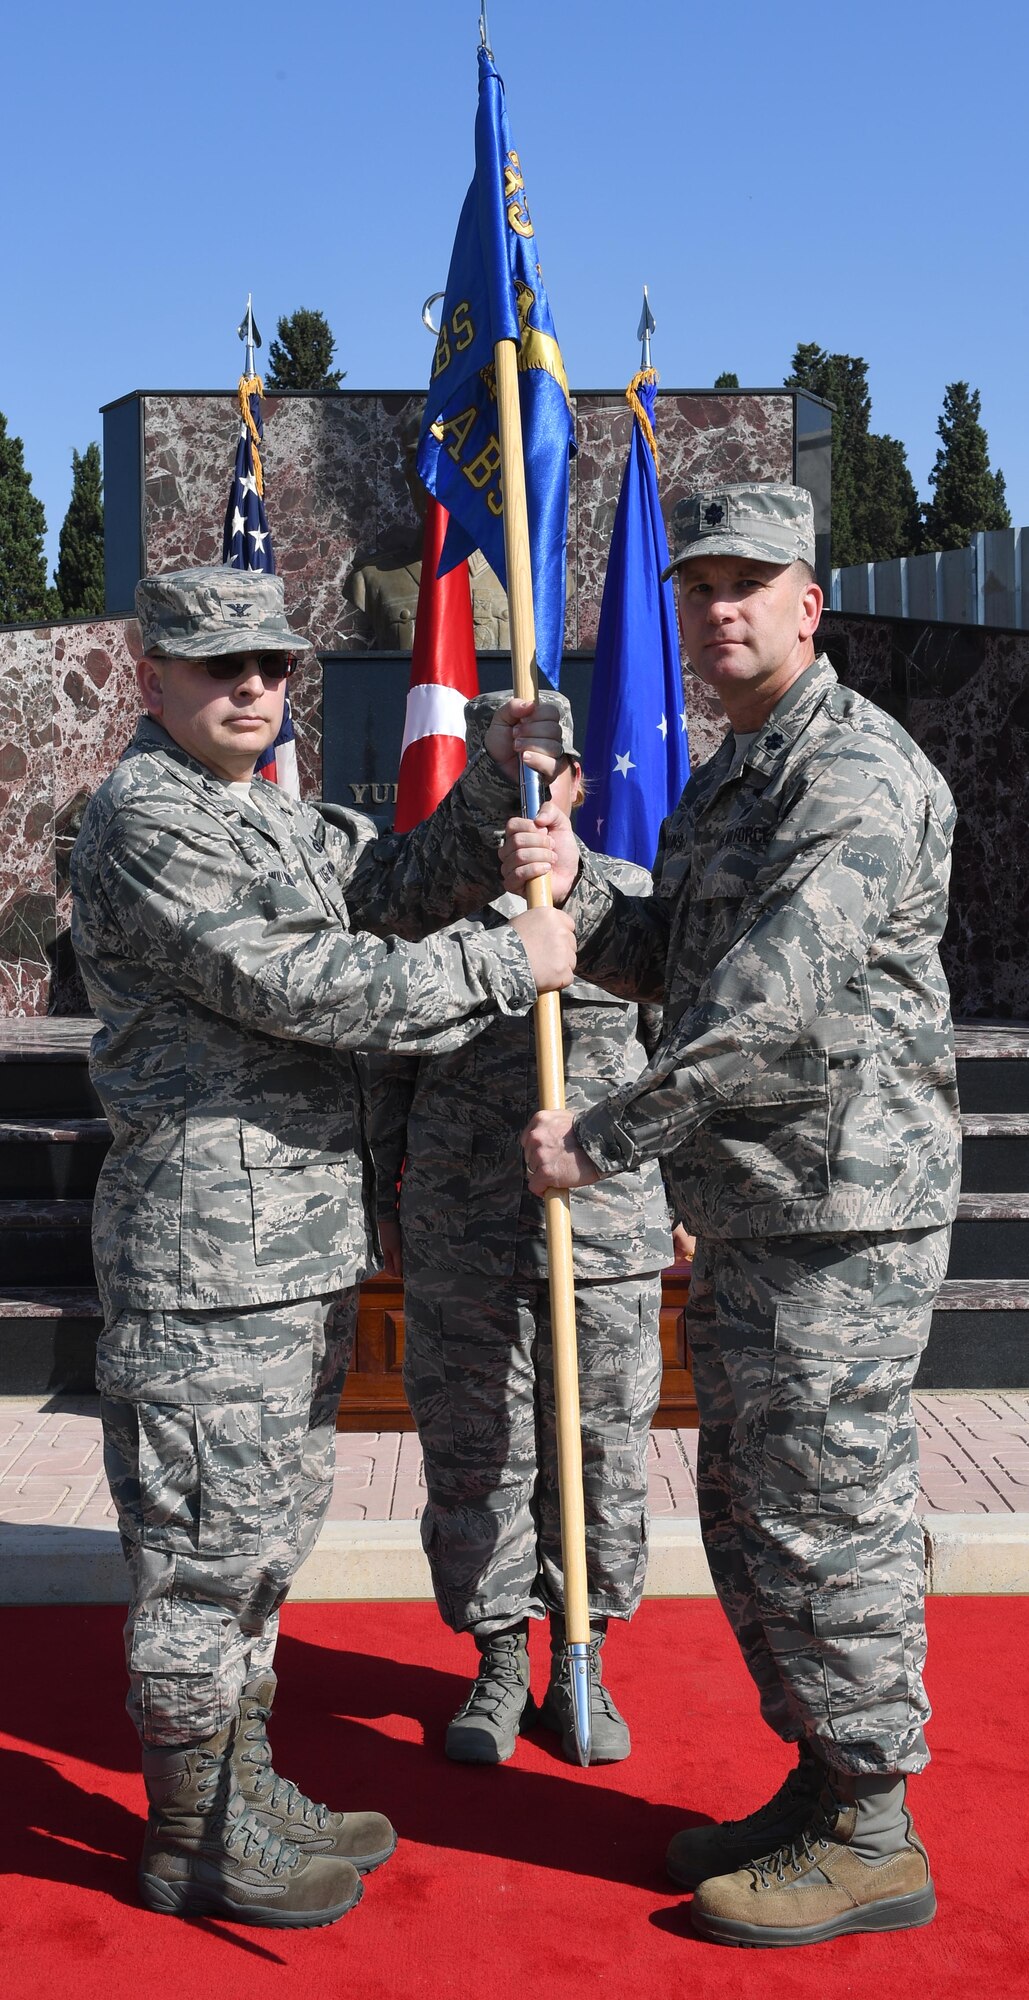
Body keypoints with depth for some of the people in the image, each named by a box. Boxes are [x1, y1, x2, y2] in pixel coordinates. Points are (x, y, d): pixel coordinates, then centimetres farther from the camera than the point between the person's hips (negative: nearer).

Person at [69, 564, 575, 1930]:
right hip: (209, 1242, -10)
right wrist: (506, 968, -16)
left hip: (300, 1236, 10)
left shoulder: (274, 822, 19)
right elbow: (291, 984, -21)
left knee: (269, 1527, 18)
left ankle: (247, 1791, 31)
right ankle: (196, 1840, 14)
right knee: (208, 1539, 0)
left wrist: (499, 777, -1)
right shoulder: (147, 818, -13)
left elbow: (405, 886, 15)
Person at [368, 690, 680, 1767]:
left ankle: (582, 1662, 25)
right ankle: (499, 1661, 24)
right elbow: (387, 1067, 12)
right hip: (461, 1243, 0)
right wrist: (380, 1203, 11)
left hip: (611, 1233, 0)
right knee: (475, 1458, 7)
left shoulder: (635, 900, 7)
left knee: (600, 1459, 7)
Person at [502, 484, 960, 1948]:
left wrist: (599, 1140, -17)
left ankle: (873, 1840, 14)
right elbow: (668, 962, 14)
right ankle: (822, 1781, 32)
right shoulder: (729, 780, 18)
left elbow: (770, 1004, -24)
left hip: (841, 1212, -10)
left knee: (826, 1516, -1)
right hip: (750, 1215, 10)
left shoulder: (856, 771, -16)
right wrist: (570, 887, -5)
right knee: (749, 1511, 17)